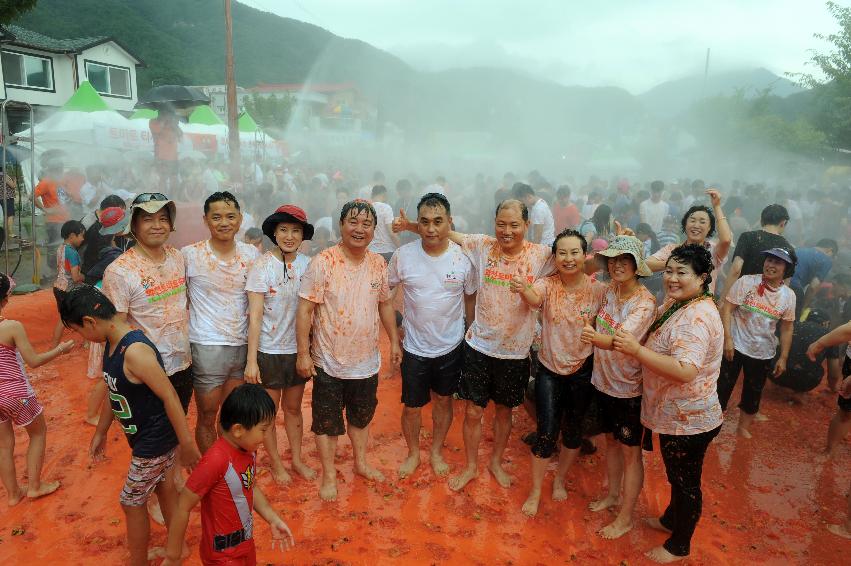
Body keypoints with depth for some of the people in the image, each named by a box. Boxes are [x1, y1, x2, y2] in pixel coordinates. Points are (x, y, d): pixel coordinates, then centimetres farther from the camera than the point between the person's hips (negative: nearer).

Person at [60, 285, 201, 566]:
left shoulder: (135, 351, -31)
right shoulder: (111, 344, -1)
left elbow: (170, 397, -28)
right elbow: (114, 392, 13)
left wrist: (187, 445, -23)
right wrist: (100, 432, 22)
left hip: (155, 441, -9)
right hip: (146, 437, 9)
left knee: (131, 502, 9)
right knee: (163, 487, 23)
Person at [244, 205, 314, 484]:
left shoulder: (307, 265, -3)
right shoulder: (262, 266, -13)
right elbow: (255, 316, -14)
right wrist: (251, 361, -15)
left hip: (298, 348, 3)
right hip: (269, 350, -3)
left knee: (293, 408, 19)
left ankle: (297, 459, 37)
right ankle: (275, 463, 32)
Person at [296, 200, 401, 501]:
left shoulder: (378, 264, -1)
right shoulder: (322, 263, -16)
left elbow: (385, 304, 11)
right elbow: (305, 310, -15)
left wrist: (394, 341, 12)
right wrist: (303, 353, -16)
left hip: (367, 361, 5)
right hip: (329, 362, -4)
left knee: (362, 416, 22)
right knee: (327, 420, 11)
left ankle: (361, 463, 43)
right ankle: (329, 475, 29)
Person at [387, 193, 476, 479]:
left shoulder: (463, 257, -12)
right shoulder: (403, 255, -14)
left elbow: (470, 297, 2)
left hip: (451, 347, 1)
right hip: (414, 347, 0)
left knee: (444, 400, 18)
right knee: (412, 406, 11)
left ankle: (437, 451, 41)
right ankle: (413, 453, 38)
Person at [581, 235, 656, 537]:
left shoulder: (645, 303, -22)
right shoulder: (610, 290, -2)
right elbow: (595, 323, 17)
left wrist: (595, 337, -56)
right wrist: (587, 329, -1)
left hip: (629, 389, -6)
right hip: (603, 382, 7)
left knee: (630, 452, 8)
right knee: (611, 441, 22)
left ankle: (625, 518, 23)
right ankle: (612, 495, 42)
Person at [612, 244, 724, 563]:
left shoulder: (696, 318, -28)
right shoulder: (681, 305, 5)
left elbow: (685, 370, -38)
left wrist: (636, 350, -39)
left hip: (688, 421, -10)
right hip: (678, 415, 10)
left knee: (686, 481, 11)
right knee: (678, 476, 28)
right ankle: (670, 520, 49)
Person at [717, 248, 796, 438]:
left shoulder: (788, 295, -2)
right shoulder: (746, 282, -12)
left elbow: (787, 328, 5)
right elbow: (726, 309, -11)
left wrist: (783, 358, 4)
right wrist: (727, 339, -18)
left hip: (763, 354, 3)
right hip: (735, 347, -3)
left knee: (753, 393, 17)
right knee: (722, 388, 5)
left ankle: (743, 428, 37)